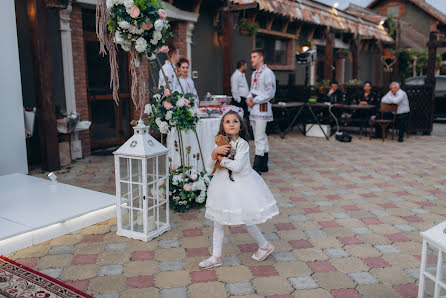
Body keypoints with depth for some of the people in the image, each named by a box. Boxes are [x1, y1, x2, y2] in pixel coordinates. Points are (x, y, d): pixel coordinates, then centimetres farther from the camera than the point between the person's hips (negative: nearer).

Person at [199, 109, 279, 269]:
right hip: (223, 184, 6)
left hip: (240, 184, -6)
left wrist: (221, 158, -15)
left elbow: (237, 166, -25)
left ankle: (265, 246, 32)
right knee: (218, 223, 9)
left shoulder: (242, 144, -16)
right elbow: (210, 164, -3)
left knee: (247, 221, 6)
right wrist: (215, 152, -22)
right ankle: (216, 257, 21)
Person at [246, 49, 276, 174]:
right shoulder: (254, 73, 17)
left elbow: (269, 93, -16)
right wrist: (249, 98, 3)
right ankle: (264, 165, 23)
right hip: (254, 109, 9)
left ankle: (257, 168, -10)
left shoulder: (268, 73, -10)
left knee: (259, 138, -11)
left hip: (262, 109, -9)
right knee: (261, 137, 14)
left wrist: (254, 101, -13)